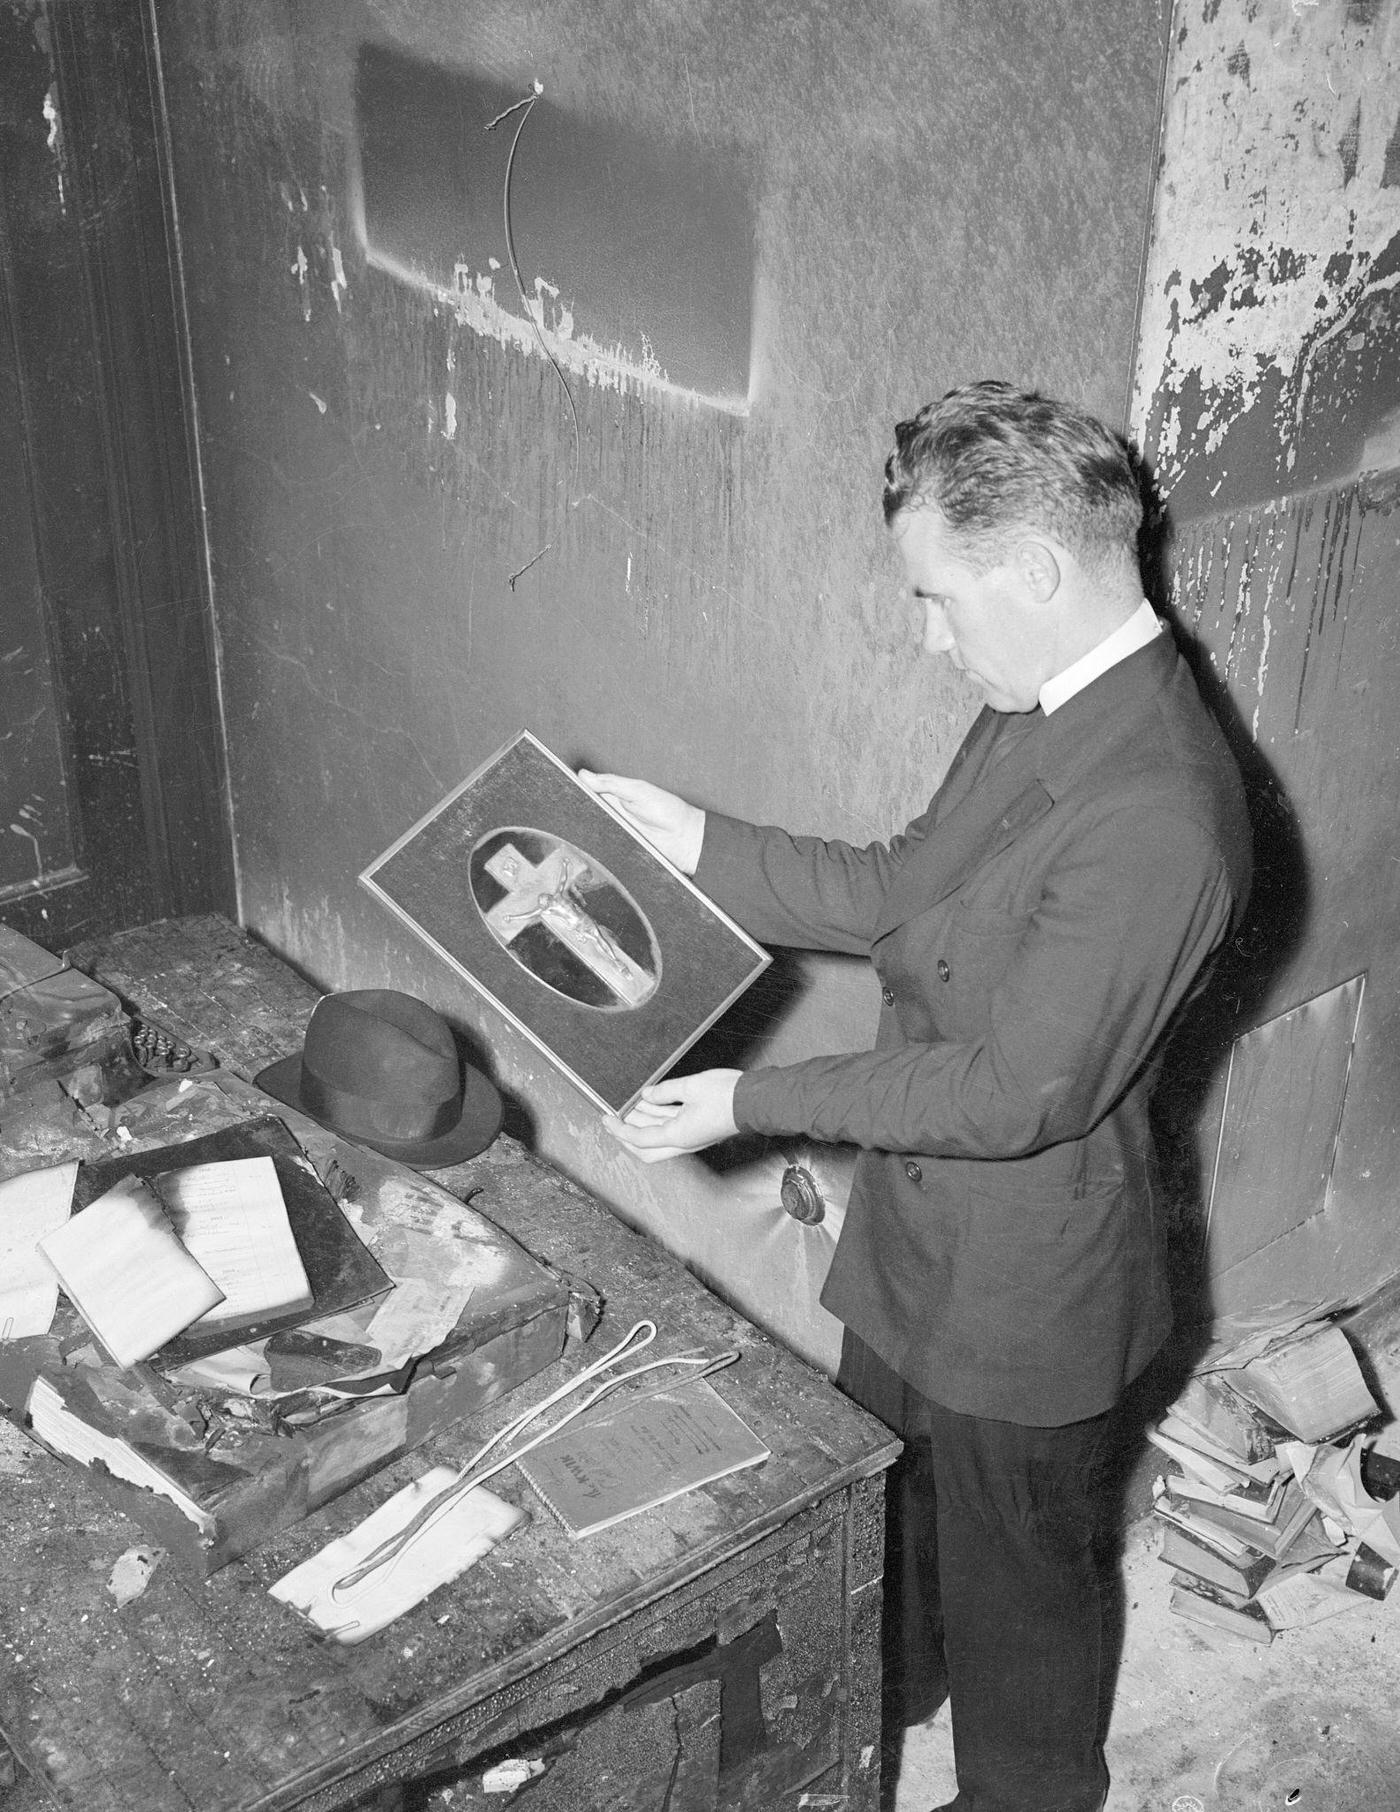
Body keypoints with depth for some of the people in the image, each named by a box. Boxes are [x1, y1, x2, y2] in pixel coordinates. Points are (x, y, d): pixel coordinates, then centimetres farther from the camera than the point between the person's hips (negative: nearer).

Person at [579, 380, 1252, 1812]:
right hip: (921, 1221, 9)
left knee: (1011, 1574, 18)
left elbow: (1019, 1090, -29)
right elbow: (905, 891, 6)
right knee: (883, 1492, 31)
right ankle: (884, 1696, 59)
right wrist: (703, 844, -1)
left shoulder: (1154, 815, -34)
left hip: (1021, 1278, -9)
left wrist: (751, 1100, -23)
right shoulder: (1043, 707, -4)